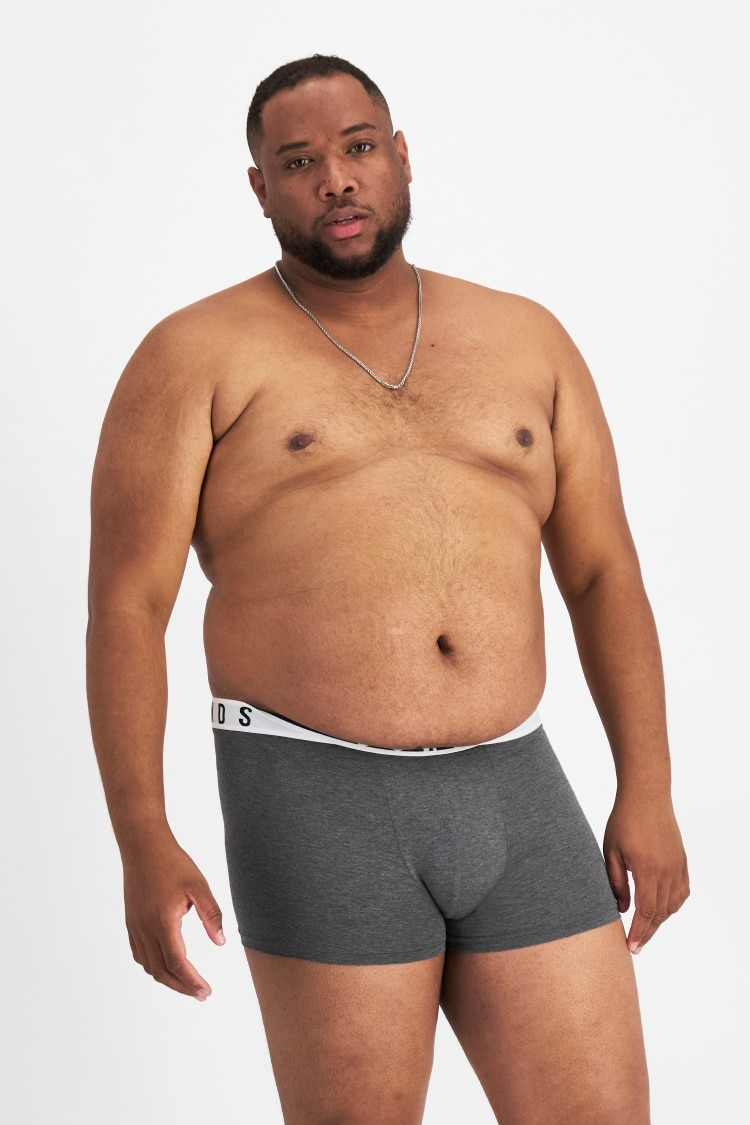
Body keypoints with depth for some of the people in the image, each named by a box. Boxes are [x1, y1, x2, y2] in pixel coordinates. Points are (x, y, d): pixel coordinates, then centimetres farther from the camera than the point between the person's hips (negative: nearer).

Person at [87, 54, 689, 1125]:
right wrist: (143, 842, -13)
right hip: (319, 808, -4)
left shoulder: (526, 341, 12)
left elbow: (605, 574, 13)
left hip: (515, 798, 4)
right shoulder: (197, 357, 0)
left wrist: (648, 788, 4)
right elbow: (126, 606, -5)